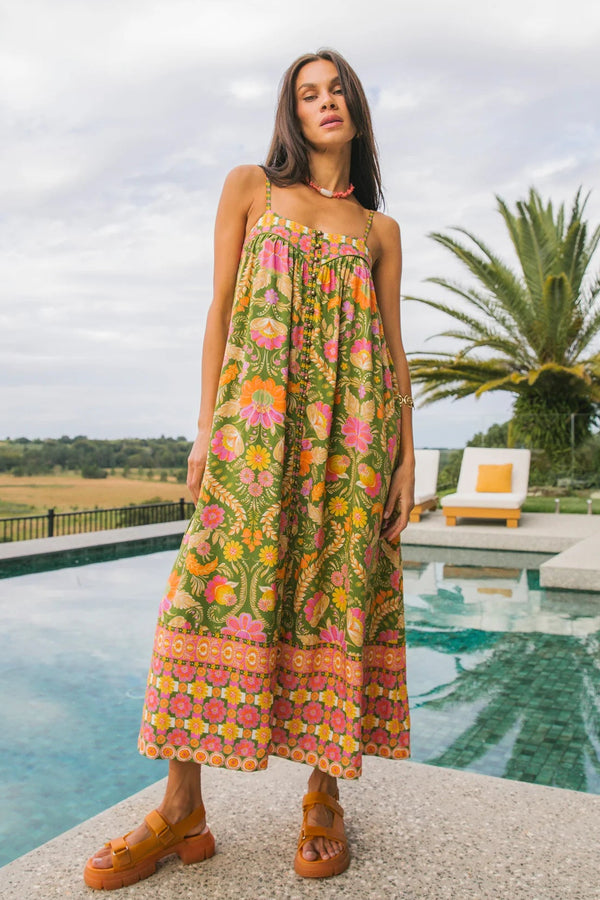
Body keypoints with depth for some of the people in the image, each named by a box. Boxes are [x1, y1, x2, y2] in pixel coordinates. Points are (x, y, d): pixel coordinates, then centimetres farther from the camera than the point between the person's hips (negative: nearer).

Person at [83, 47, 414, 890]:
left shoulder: (380, 230, 19)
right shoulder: (251, 186, 15)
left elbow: (395, 347, 13)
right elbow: (221, 308, 7)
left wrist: (407, 456, 4)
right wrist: (206, 427, -2)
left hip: (352, 424, 2)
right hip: (258, 410, -1)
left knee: (338, 587, -2)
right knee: (221, 581, -7)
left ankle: (325, 797, 12)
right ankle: (182, 812, 3)